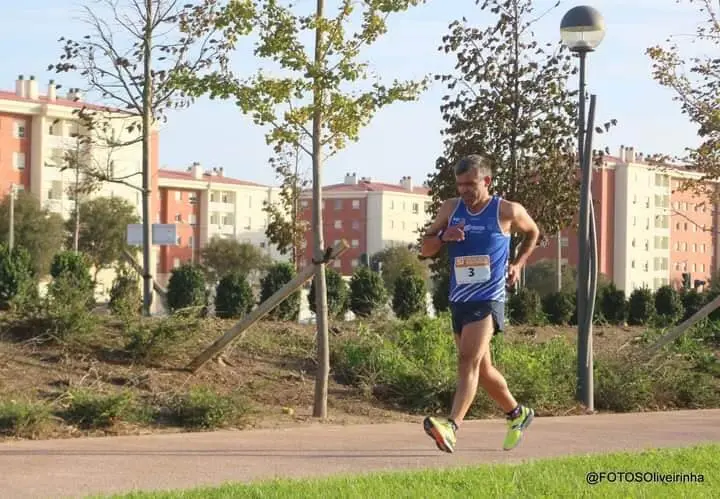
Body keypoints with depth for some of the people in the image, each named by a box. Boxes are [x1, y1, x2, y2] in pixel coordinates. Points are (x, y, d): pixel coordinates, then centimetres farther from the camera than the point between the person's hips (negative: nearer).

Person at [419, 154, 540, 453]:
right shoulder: (451, 209, 7)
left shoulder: (508, 211, -2)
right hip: (459, 300, 6)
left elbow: (532, 233, 18)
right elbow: (425, 250, 8)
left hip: (489, 299, -6)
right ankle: (517, 414, 37)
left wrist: (518, 264, 5)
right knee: (482, 369, 16)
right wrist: (443, 236, -12)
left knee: (469, 360, -23)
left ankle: (451, 426, -36)